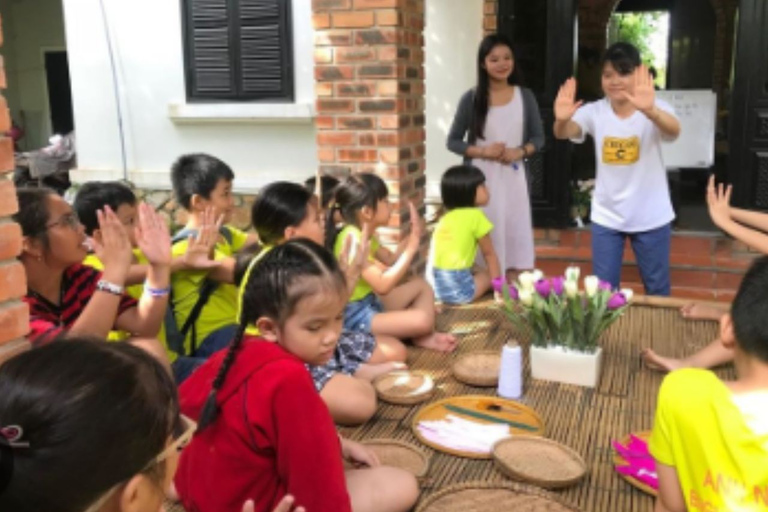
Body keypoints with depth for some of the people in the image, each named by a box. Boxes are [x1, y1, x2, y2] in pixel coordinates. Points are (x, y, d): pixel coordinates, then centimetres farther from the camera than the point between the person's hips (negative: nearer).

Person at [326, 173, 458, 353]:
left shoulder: (364, 235, 7)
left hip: (371, 302, 11)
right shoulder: (352, 239, -24)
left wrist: (413, 236, 1)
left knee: (422, 286, 14)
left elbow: (391, 260, 18)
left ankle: (424, 336, -4)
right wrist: (412, 247, -25)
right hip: (355, 315, -11)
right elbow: (383, 285, -31)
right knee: (422, 320, -27)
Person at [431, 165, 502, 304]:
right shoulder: (475, 215, -3)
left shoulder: (446, 218, 16)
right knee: (490, 275, 17)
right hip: (458, 288, -5)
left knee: (478, 273, 27)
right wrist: (499, 282, 14)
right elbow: (489, 253, 5)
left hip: (438, 286, 6)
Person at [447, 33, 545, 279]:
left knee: (515, 233, 4)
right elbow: (453, 141, 1)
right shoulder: (471, 99, -2)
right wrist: (482, 151, -15)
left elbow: (538, 138, 8)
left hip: (514, 179, 2)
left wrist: (520, 152, -12)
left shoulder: (525, 97, 4)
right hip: (481, 180, -2)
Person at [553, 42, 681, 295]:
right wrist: (562, 120, -50)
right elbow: (565, 132, -25)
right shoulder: (595, 111, -7)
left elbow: (674, 130, -35)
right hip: (607, 216, 1)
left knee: (658, 290, 15)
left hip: (651, 216, -1)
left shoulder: (656, 108, -13)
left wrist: (649, 110, -57)